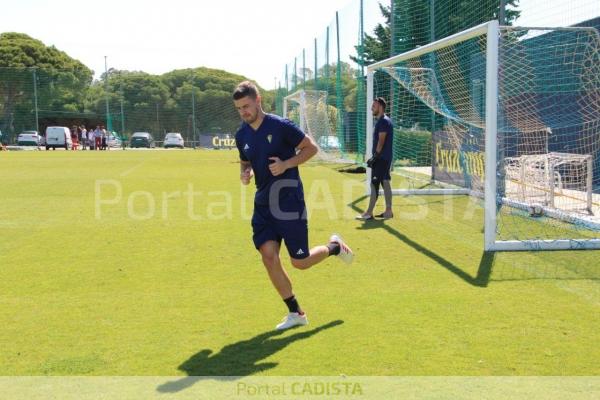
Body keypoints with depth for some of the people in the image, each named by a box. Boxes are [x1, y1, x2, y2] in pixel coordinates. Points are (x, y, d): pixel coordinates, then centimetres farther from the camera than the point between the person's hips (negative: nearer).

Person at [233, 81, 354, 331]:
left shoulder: (280, 126, -12)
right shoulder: (242, 135, 6)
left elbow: (311, 148, -5)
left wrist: (286, 164, -19)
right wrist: (245, 174, -1)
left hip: (289, 202, -5)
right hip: (263, 204, 5)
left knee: (300, 262, -1)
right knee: (268, 254, -8)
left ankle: (334, 247, 33)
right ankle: (295, 313, 6)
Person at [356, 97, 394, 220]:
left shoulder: (383, 121, -15)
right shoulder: (385, 121, 17)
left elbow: (381, 141, -20)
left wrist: (375, 157, -21)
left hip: (381, 158, -10)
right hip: (385, 158, 10)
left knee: (374, 184, -9)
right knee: (385, 183, 10)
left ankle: (369, 213, -7)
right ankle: (388, 211, 14)